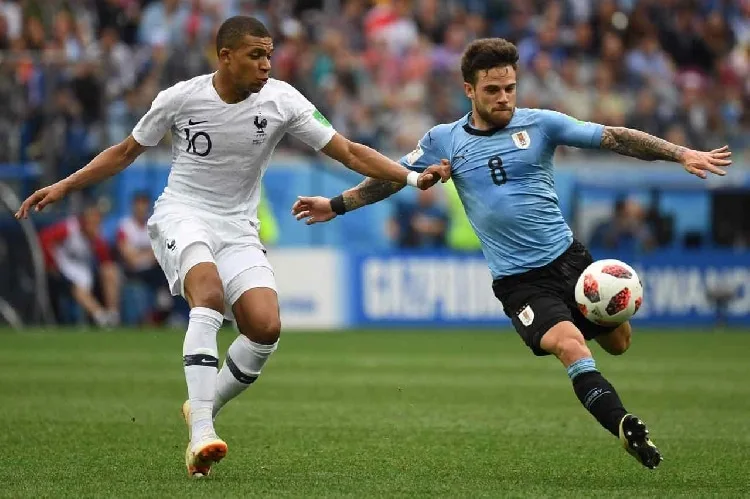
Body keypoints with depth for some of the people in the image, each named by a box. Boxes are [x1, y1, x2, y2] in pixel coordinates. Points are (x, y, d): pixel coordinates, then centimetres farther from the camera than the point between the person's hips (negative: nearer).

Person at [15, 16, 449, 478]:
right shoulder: (180, 98, -8)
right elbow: (125, 152, 8)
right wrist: (64, 186, 3)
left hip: (238, 229, 3)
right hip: (182, 215, -3)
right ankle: (201, 431, -38)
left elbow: (349, 152, -5)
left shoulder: (282, 100, -7)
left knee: (266, 326, -18)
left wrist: (412, 177, -16)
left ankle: (203, 408, 8)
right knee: (210, 294, -33)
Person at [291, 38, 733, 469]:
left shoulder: (540, 124, -1)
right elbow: (393, 176, 16)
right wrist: (336, 205, 16)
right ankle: (628, 429, -29)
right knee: (571, 346, -26)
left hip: (568, 256, 3)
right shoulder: (445, 140, 2)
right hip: (518, 280, -3)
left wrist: (682, 154, -13)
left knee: (618, 342, 6)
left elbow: (614, 138, -5)